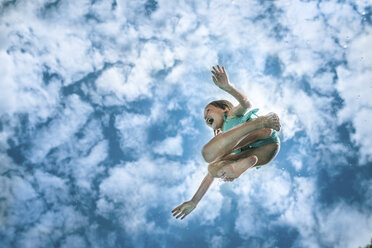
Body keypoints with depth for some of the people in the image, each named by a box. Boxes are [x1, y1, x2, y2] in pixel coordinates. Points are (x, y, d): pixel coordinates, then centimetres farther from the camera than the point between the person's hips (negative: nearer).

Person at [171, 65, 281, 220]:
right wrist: (194, 202, 33)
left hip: (268, 145, -6)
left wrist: (227, 87, -16)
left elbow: (246, 104, 0)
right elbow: (211, 176, 35)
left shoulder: (233, 114, 24)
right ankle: (247, 162, -38)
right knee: (214, 169, -14)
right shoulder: (221, 142, 37)